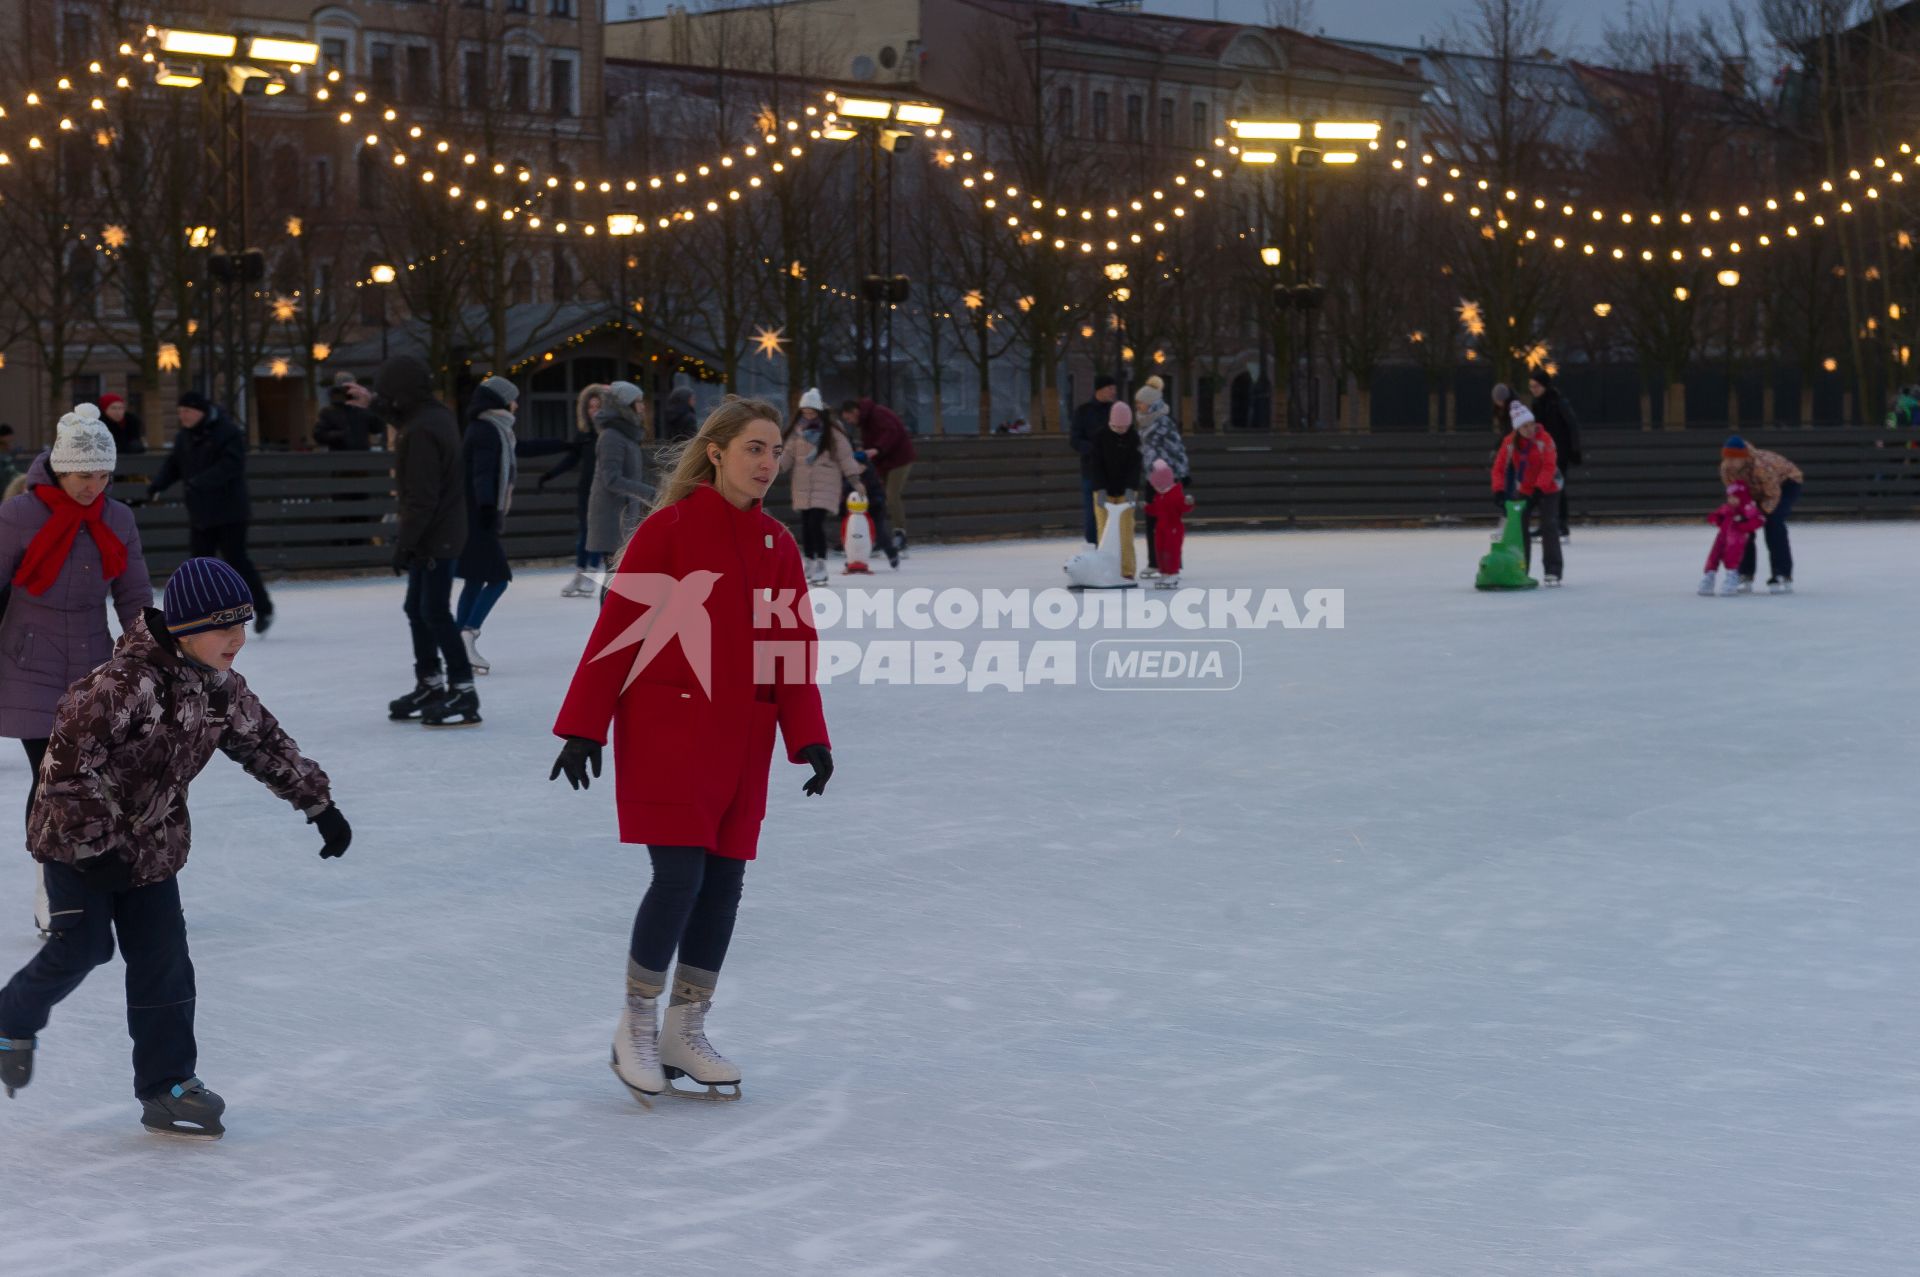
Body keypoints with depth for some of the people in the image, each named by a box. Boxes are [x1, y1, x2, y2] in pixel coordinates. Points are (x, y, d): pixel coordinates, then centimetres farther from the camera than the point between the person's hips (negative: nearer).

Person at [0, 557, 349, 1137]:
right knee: (83, 946, -7)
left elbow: (266, 744, 13)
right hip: (76, 836, -7)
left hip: (150, 844, 7)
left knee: (163, 961, 3)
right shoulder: (128, 681, -27)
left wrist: (319, 804, 15)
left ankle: (167, 1084, 11)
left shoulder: (220, 687, -1)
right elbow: (68, 755, -28)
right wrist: (96, 837, -27)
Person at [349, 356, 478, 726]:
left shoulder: (422, 432, -24)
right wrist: (374, 404, 37)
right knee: (418, 609, 18)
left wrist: (404, 543, -20)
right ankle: (430, 685, 28)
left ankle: (464, 694, -6)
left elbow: (421, 498, -25)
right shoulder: (434, 415, 7)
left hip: (436, 538, -10)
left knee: (435, 613, -8)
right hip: (437, 535, 10)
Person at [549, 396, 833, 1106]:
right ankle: (636, 1030, 8)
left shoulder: (777, 546, 9)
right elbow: (619, 628, -8)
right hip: (666, 731, -6)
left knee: (723, 883, 7)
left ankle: (684, 1034, 20)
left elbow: (793, 646, 9)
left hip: (741, 738, 6)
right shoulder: (670, 528, -8)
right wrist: (582, 728, -10)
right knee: (680, 877, -11)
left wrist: (808, 737, -1)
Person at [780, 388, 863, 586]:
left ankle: (821, 567, -10)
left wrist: (855, 480, -7)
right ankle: (809, 564, 19)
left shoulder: (832, 432, -4)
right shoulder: (797, 431, 6)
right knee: (806, 525, 7)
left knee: (816, 523, -15)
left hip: (825, 486, -4)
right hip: (803, 486, 4)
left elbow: (845, 456, -2)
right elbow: (788, 455, 10)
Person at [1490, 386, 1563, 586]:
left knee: (1549, 528, -9)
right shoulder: (1510, 443, -10)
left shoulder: (1544, 439, -20)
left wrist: (1538, 489, -34)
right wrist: (1499, 490, -23)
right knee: (1520, 528, 3)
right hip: (1523, 491, 4)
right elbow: (1499, 468, -10)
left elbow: (1549, 467, -25)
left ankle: (1553, 572, -8)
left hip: (1547, 489, -4)